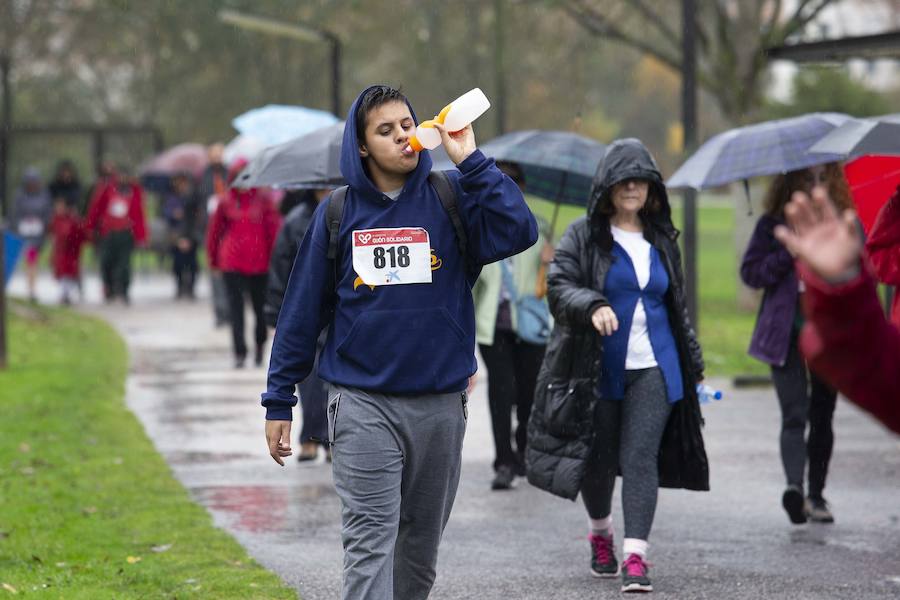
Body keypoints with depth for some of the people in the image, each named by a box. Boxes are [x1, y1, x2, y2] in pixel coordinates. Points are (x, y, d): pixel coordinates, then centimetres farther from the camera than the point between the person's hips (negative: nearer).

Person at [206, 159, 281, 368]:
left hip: (258, 263, 0)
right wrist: (213, 259, 13)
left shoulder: (263, 200, 0)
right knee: (235, 308, -3)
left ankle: (260, 345, 31)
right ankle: (240, 353, -1)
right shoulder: (226, 203, 4)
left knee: (260, 306, 9)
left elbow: (274, 230, 2)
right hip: (231, 263, 1)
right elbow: (215, 231, 11)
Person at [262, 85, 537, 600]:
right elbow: (303, 309, 6)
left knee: (421, 545, 12)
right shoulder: (338, 213, 3)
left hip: (440, 403, 2)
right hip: (363, 406, -1)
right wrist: (279, 401, 5)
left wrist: (470, 161, -16)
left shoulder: (451, 199, 2)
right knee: (370, 540, -9)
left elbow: (519, 233, -16)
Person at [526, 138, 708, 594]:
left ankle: (636, 557, -15)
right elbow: (559, 286, -9)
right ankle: (600, 533, 36)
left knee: (641, 456, -10)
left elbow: (677, 305, 21)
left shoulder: (662, 241, 13)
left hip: (654, 369, 2)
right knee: (599, 459, 7)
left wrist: (693, 363, 22)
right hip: (600, 369, -2)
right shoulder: (583, 237, 1)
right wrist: (593, 305, -29)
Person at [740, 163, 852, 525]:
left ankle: (816, 495, 18)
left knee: (822, 417, 8)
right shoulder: (773, 225, 6)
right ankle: (794, 486, -31)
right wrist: (792, 251, -11)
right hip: (786, 331, -2)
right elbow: (750, 272, 0)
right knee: (794, 415, -15)